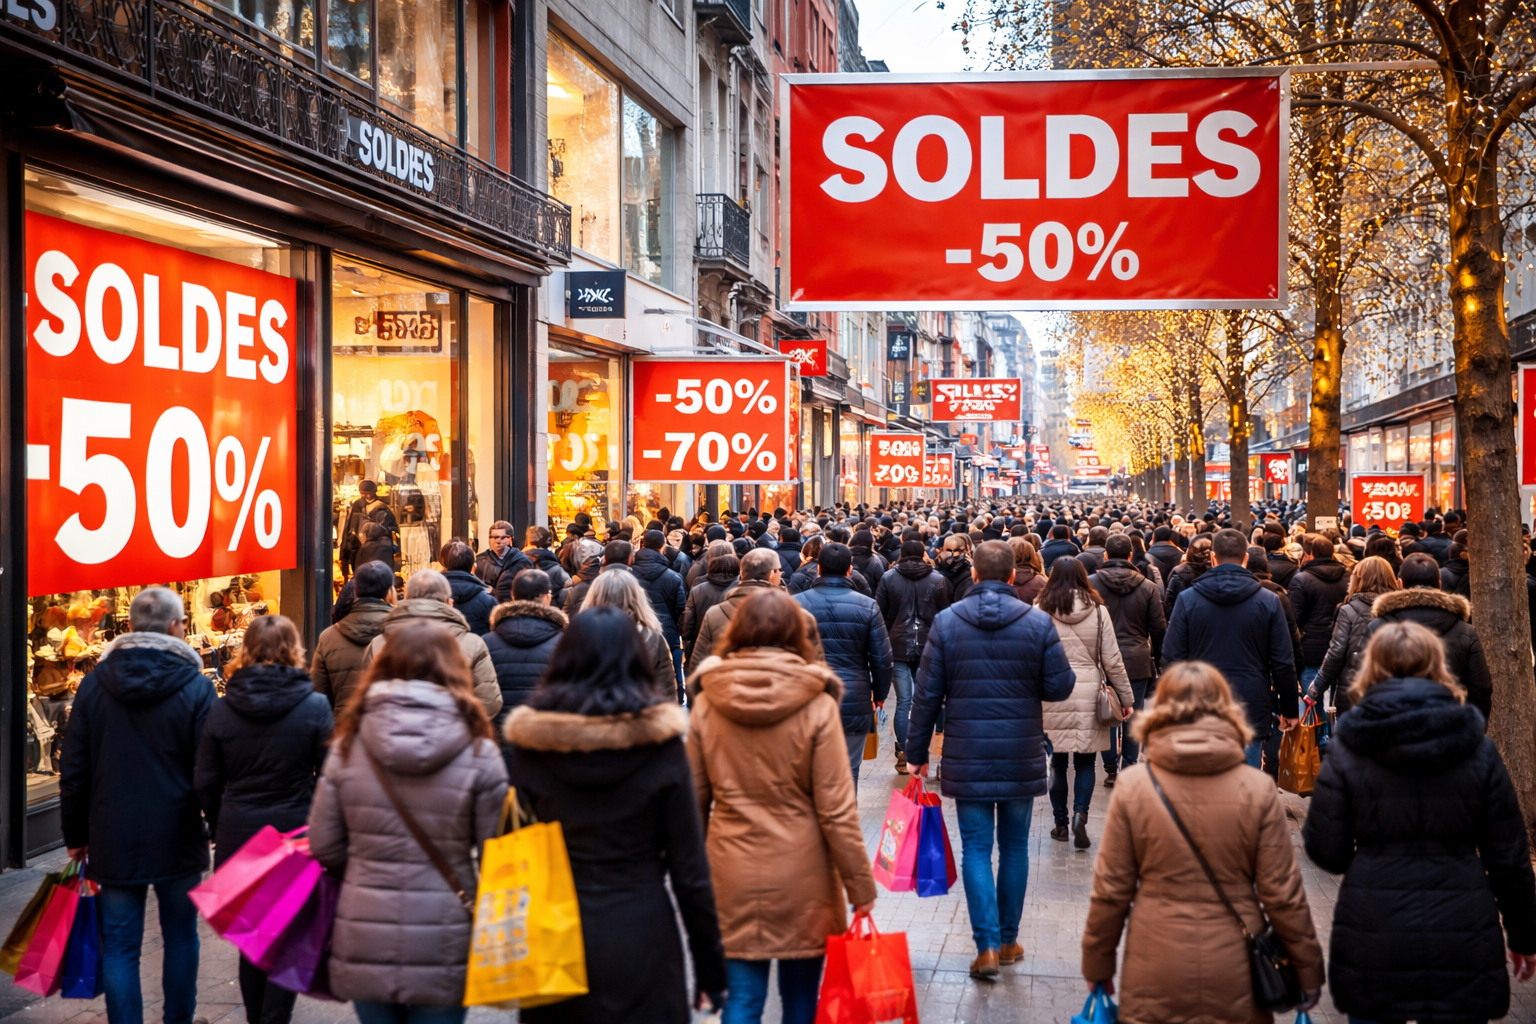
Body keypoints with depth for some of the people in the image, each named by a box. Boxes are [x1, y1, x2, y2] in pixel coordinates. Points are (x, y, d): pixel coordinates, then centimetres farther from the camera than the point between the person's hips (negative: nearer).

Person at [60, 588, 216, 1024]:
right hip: (177, 839, -1)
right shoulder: (195, 686, -10)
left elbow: (74, 770, 3)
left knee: (119, 946, 6)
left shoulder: (94, 682, 0)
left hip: (113, 841, 1)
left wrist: (75, 836, 12)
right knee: (180, 936, 15)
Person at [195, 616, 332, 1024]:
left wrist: (221, 831, 16)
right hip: (296, 834, -3)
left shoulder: (221, 709, -1)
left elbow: (205, 783, 3)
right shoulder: (315, 707, -10)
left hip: (238, 836, 3)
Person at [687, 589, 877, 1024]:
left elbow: (694, 799, 3)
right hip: (802, 878, -1)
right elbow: (836, 809, -10)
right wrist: (861, 887, -2)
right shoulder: (816, 707, -11)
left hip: (733, 878, 1)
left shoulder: (707, 704, -4)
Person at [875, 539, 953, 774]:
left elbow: (880, 614, 1)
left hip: (898, 648, 0)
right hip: (928, 648, 0)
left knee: (903, 702, 1)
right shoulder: (938, 580, 2)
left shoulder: (888, 578, 1)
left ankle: (902, 754, -2)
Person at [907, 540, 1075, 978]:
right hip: (1022, 758, 1)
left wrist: (917, 753, 5)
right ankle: (1009, 939, 23)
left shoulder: (946, 622, -4)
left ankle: (988, 945, -3)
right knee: (1014, 847, 14)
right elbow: (1059, 687, -4)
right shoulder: (1038, 622, -4)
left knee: (976, 849, 4)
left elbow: (927, 694, -2)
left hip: (967, 758, -1)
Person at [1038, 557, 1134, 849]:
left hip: (1053, 696, 0)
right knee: (1085, 761, 9)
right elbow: (1112, 660, 3)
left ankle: (1061, 823, 16)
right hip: (1089, 695, 0)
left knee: (1058, 762, 10)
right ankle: (1080, 813, -11)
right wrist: (1127, 698, 10)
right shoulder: (1098, 611, 1)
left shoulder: (1040, 611, -1)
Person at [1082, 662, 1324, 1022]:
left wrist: (1097, 964, 9)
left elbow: (1111, 890, -3)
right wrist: (1308, 972, 8)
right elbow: (1282, 894, -4)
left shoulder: (1134, 784, -7)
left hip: (1154, 983, 0)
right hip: (1234, 984, 0)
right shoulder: (1258, 789, -7)